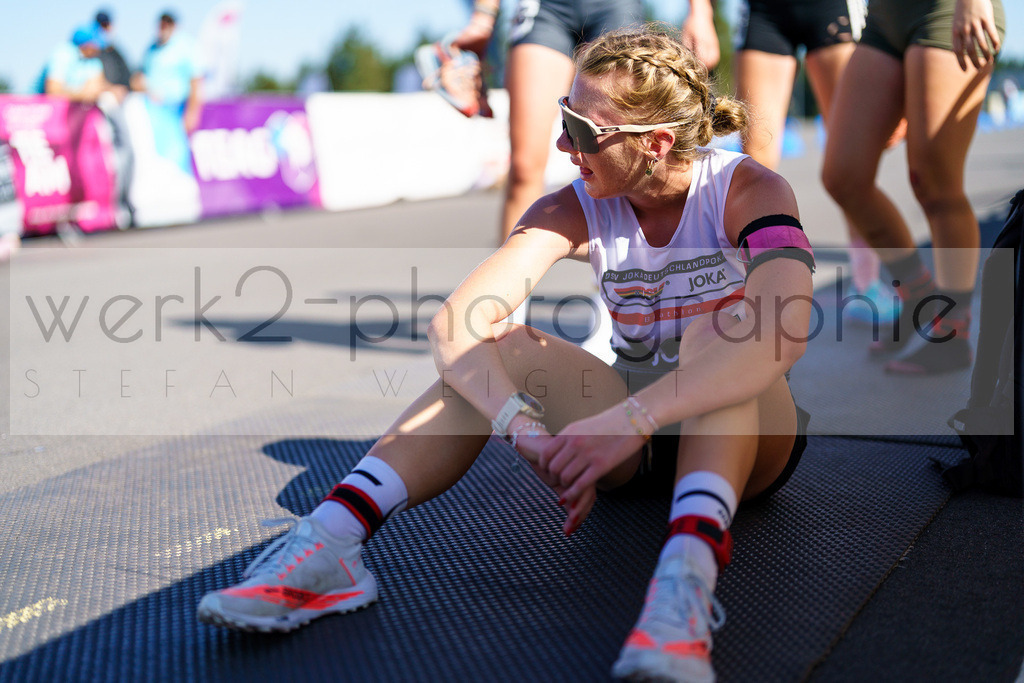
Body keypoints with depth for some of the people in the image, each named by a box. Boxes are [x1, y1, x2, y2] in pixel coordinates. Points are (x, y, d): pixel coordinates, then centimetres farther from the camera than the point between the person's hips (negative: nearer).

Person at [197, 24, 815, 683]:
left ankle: (690, 566, -54)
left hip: (749, 436, -3)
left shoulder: (746, 189, -18)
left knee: (722, 320, -33)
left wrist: (626, 420, -50)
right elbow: (453, 324, -23)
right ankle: (331, 537, -39)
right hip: (634, 434, 3)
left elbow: (781, 336, -39)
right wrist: (529, 430, -42)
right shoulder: (578, 210, -8)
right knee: (501, 348, -23)